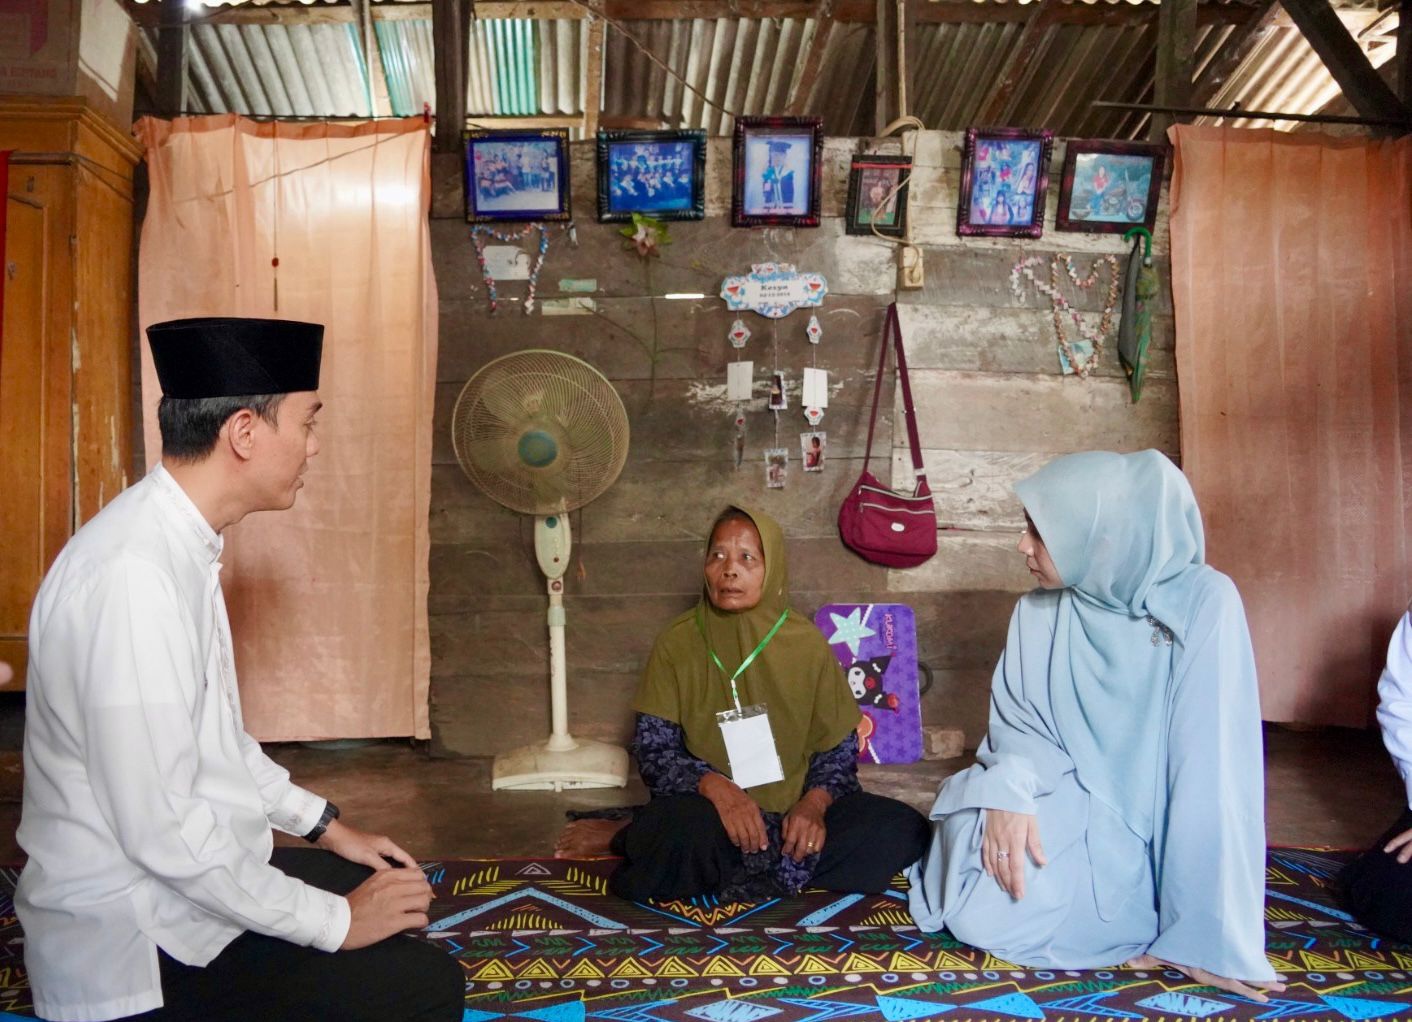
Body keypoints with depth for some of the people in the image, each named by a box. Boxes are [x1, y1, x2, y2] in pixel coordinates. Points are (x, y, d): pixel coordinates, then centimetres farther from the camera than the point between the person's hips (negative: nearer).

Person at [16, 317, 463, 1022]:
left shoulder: (179, 546, 3)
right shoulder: (133, 575, -27)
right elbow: (160, 826, -27)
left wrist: (323, 824, 16)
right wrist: (335, 922, -18)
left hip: (197, 869, 10)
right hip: (133, 939, -10)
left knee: (398, 890, 18)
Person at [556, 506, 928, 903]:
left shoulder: (808, 644, 1)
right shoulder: (677, 643, -2)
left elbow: (838, 747, 4)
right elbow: (653, 749, -5)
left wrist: (815, 801, -17)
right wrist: (714, 785, -24)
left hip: (793, 811, 5)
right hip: (712, 808, -5)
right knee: (689, 828, -42)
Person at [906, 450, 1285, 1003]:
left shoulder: (1203, 603, -15)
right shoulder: (1036, 612, 0)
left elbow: (1211, 768, -20)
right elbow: (1017, 723, 3)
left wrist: (1207, 932, -23)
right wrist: (1009, 792, -22)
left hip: (1150, 831, -4)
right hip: (1064, 808, 4)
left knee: (998, 917, -23)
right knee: (979, 913, -22)